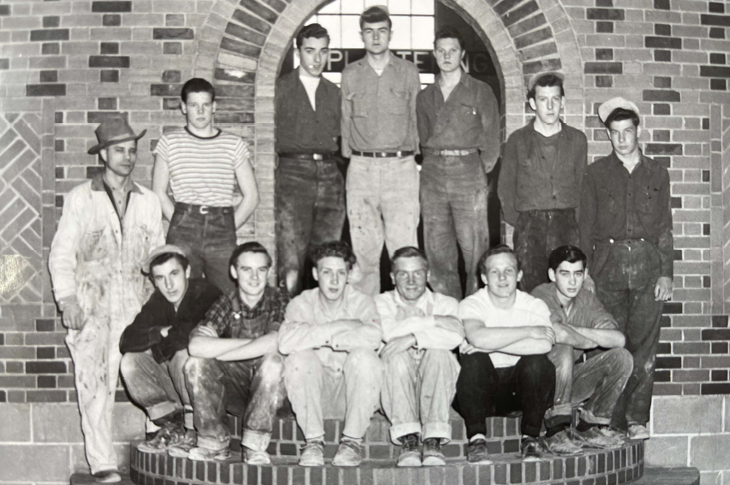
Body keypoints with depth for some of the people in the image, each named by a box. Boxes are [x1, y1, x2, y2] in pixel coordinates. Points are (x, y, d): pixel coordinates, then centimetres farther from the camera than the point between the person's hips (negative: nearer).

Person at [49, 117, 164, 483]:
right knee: (93, 382, -8)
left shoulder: (148, 201, 15)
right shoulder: (80, 198, 7)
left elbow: (157, 253, 17)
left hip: (135, 305, 2)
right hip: (91, 305, -2)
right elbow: (61, 253, 5)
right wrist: (67, 299, -7)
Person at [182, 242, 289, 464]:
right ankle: (215, 444, -10)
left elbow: (275, 343, -28)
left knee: (274, 361, -32)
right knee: (195, 364, -20)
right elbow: (196, 346, -19)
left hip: (271, 391, -2)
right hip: (236, 391, 2)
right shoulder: (226, 304, -1)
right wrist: (250, 343, -22)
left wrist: (218, 352, -19)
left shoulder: (280, 300, -7)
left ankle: (255, 445, -21)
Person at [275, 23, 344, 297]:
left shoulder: (334, 93, 18)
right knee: (291, 260, -13)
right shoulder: (280, 88, 7)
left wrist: (331, 165, 9)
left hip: (329, 175, 4)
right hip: (293, 173, -4)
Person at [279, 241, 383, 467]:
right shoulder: (302, 303, -3)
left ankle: (352, 441, -15)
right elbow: (286, 341, -27)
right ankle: (314, 440, -15)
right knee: (299, 358, -27)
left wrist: (319, 335, -23)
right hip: (315, 395, 1)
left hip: (354, 393, 0)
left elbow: (373, 337, -31)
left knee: (363, 356, -29)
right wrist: (339, 326, -25)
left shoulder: (361, 302, -6)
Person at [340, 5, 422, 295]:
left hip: (401, 166, -1)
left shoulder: (408, 72, 9)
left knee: (404, 246, -8)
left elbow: (416, 119, 12)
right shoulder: (350, 74, 12)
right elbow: (345, 121, 13)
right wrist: (349, 157, 7)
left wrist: (412, 157, 7)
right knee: (363, 247, 2)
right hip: (361, 168, 1)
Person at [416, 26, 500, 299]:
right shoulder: (425, 97, 17)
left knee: (474, 250, -8)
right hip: (433, 174, 3)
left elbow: (491, 140, 5)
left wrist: (480, 171, 1)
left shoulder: (481, 92, 7)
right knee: (437, 251, 2)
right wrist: (434, 164, 9)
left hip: (468, 172, -3)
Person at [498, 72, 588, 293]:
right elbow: (505, 188, 11)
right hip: (529, 226, -1)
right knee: (531, 290, -8)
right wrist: (519, 223, 5)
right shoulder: (517, 140, 8)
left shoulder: (577, 140, 12)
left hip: (567, 224, 1)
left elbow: (583, 186, 14)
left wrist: (576, 222, 4)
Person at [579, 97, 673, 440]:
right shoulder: (596, 173, 10)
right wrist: (585, 272, 0)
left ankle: (637, 418, 7)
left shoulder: (657, 173, 13)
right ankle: (612, 422, 4)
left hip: (648, 263, 1)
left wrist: (666, 273, 3)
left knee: (645, 344, -1)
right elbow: (586, 226, 8)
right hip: (609, 264, -1)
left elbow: (665, 228, 12)